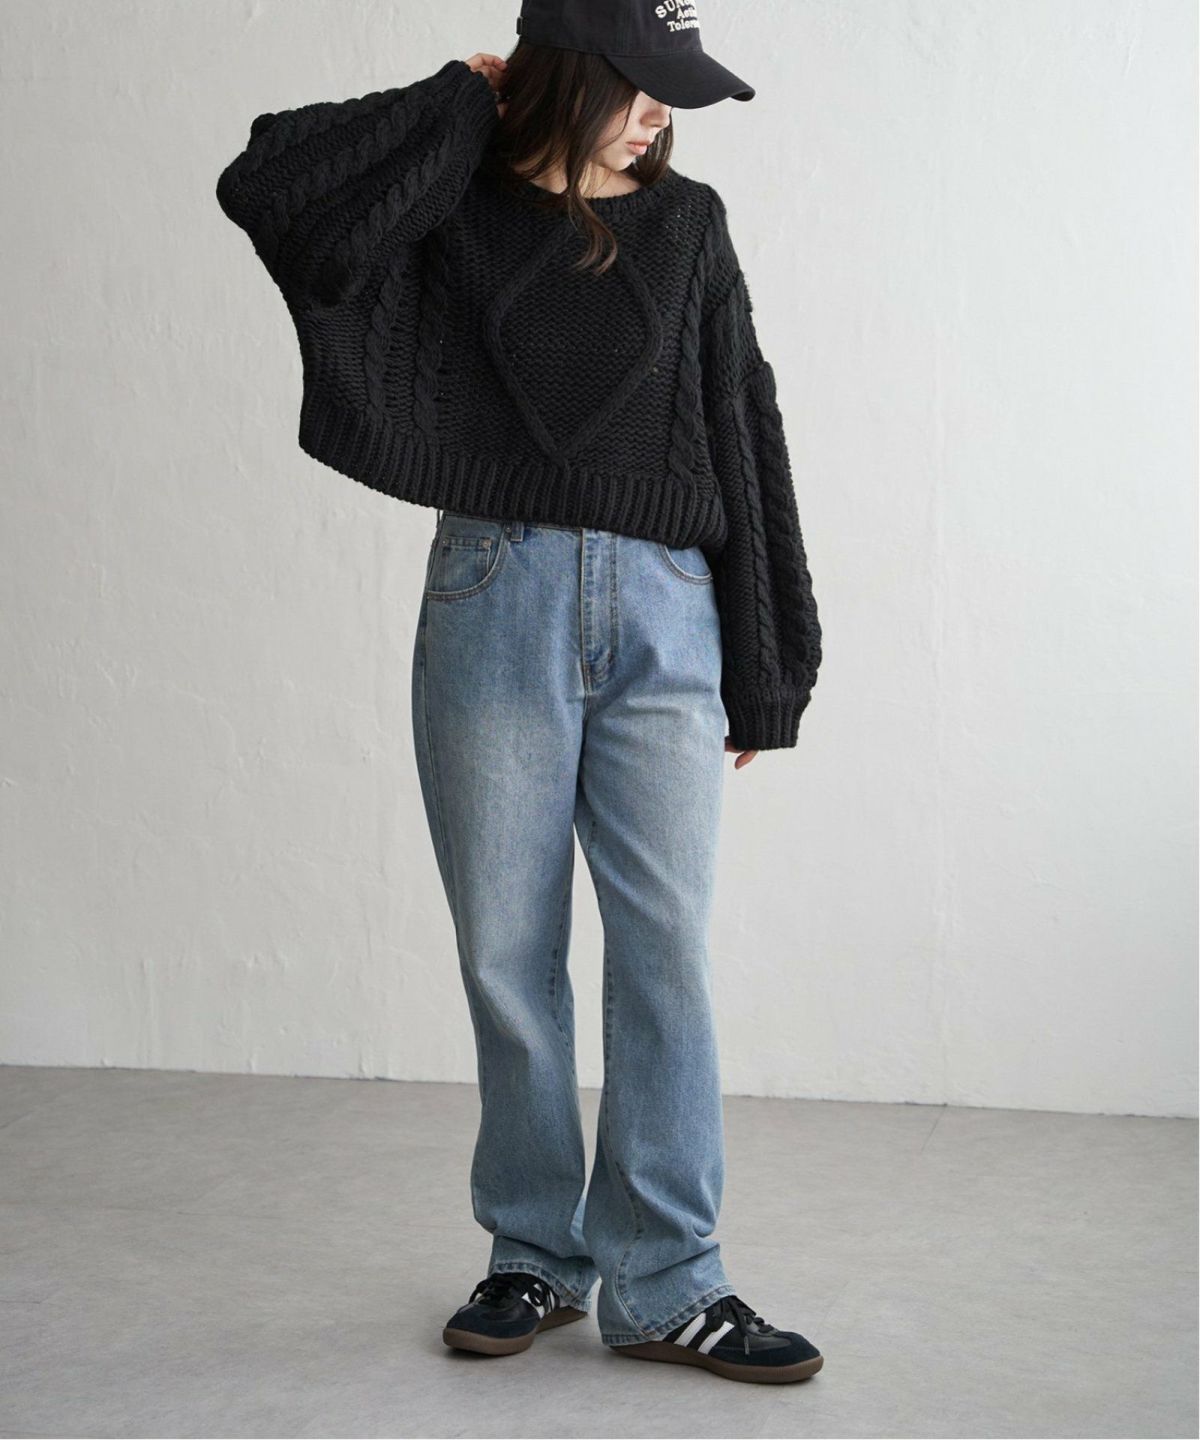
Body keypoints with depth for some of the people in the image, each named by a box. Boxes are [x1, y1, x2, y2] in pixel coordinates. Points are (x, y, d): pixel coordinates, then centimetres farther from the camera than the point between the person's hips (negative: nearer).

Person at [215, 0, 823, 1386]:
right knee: (508, 953, 5)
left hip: (662, 619, 1)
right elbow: (267, 186, -10)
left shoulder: (686, 224, 12)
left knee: (665, 949, -3)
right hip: (496, 606, -1)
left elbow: (744, 440, 12)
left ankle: (665, 1285, 5)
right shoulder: (454, 210, 6)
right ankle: (536, 1256, 19)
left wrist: (761, 671, 8)